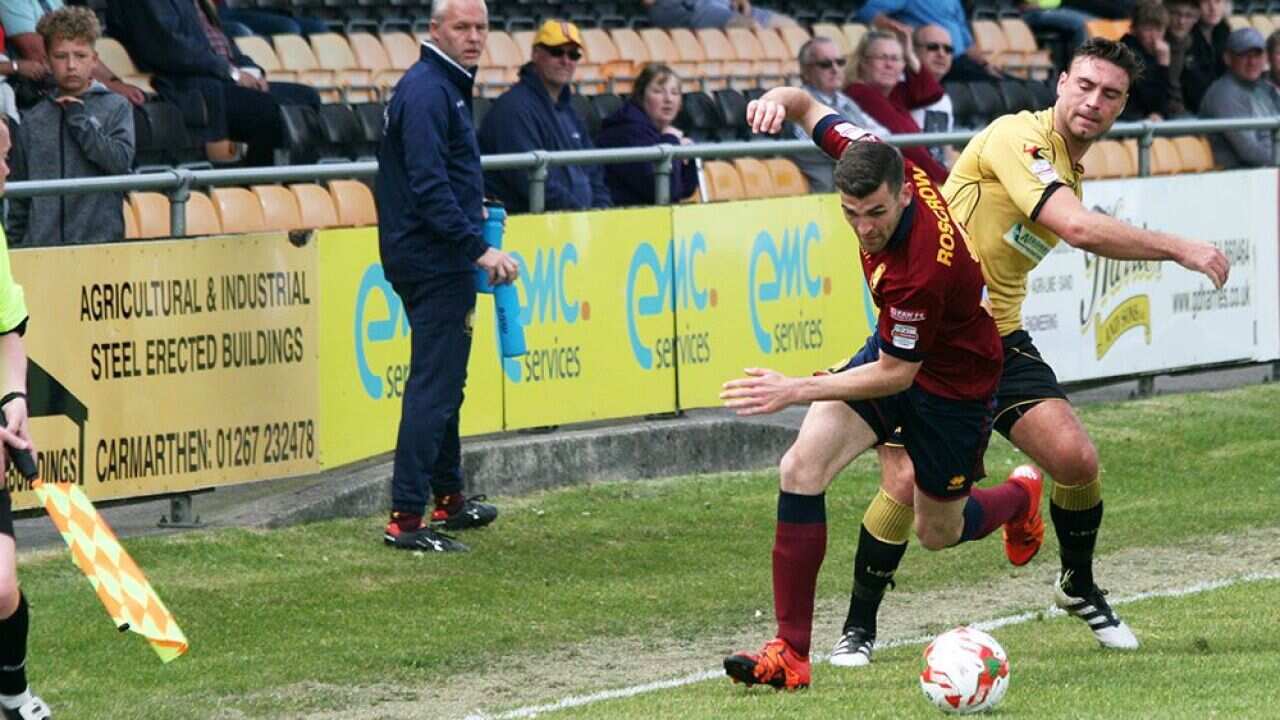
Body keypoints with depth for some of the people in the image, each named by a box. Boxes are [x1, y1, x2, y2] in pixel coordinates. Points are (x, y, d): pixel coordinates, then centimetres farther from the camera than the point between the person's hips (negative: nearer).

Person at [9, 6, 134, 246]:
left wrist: (79, 119, -6)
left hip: (101, 236, -2)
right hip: (41, 242, 2)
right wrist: (16, 242, 11)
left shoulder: (116, 107, 4)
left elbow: (122, 161, -9)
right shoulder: (34, 120, 10)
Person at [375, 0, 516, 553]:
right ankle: (406, 517, -14)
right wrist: (478, 248, -26)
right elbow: (429, 185, -25)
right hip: (434, 259, -11)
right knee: (434, 386, -12)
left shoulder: (446, 87, 16)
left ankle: (449, 498, 32)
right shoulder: (428, 92, -17)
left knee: (444, 382, 20)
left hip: (436, 259, 11)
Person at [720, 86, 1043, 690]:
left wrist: (796, 391, -29)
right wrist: (780, 99, -28)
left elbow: (896, 373, -27)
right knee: (801, 469, -16)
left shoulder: (923, 269, -40)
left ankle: (1019, 499, 52)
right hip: (896, 348, 6)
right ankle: (790, 652, -13)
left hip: (951, 381, -6)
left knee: (939, 532, 15)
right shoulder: (872, 159, -21)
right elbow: (810, 107, -3)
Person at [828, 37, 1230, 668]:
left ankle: (1079, 586, 19)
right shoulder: (1019, 138, -18)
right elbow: (1079, 229, -29)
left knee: (1077, 460, -8)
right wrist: (1180, 249, -25)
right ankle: (858, 628, 4)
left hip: (997, 338, 7)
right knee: (906, 480, -16)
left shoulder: (1072, 170, 11)